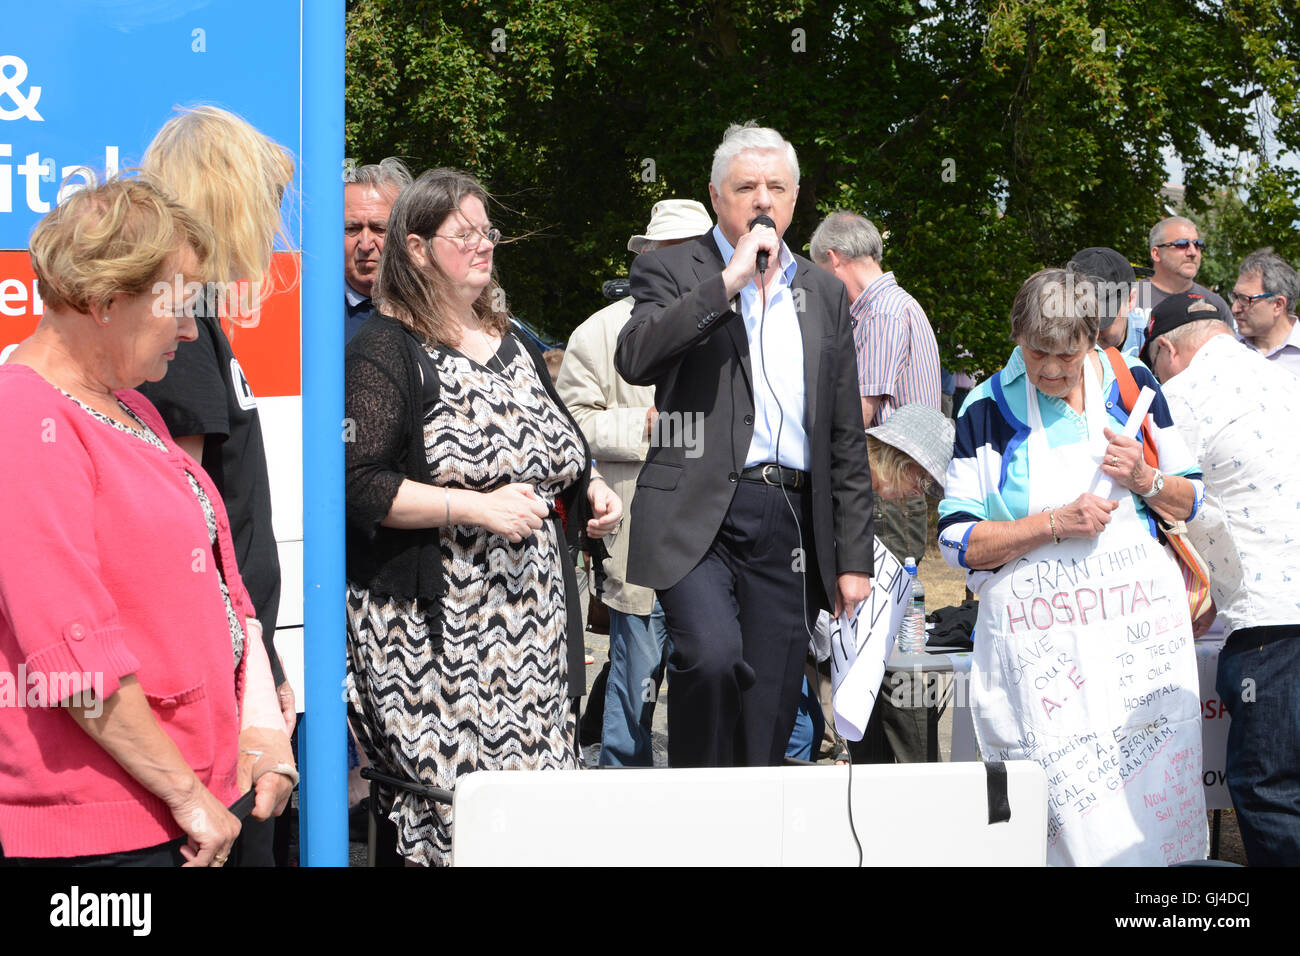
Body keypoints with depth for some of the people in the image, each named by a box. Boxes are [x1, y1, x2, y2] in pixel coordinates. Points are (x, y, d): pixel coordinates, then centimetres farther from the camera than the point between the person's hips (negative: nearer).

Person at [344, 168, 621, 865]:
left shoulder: (508, 342, 18)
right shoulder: (387, 350, -6)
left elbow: (555, 449, 31)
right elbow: (357, 486, -17)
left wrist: (591, 490, 10)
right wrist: (478, 508, -20)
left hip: (532, 611, 7)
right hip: (435, 628, -7)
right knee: (452, 790, -10)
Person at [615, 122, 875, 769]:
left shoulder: (823, 294, 18)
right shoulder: (672, 272, 5)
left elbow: (846, 439, 18)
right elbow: (634, 359, -16)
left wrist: (854, 557, 13)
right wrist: (729, 280, -15)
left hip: (790, 523, 4)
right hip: (697, 515, -4)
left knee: (768, 725, 2)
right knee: (711, 655, -27)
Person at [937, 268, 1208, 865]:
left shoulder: (1132, 385, 8)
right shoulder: (987, 409, 2)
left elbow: (1191, 501, 15)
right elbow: (957, 541, -2)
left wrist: (1145, 480, -7)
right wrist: (1055, 524, -13)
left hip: (1140, 624, 2)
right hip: (1038, 638, -2)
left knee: (1156, 793, -4)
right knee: (1064, 804, -10)